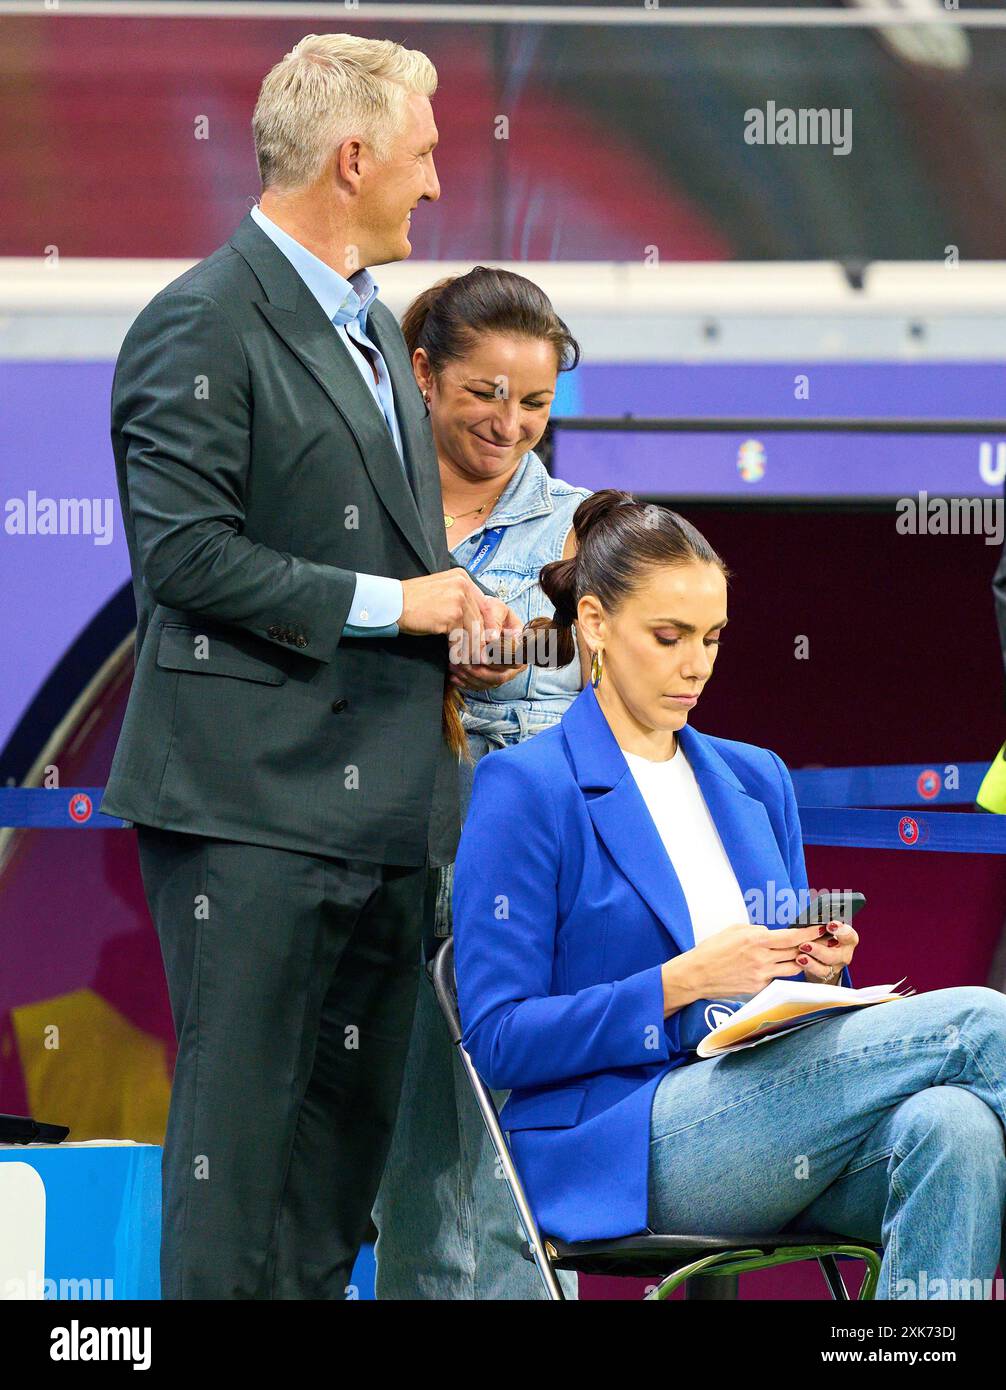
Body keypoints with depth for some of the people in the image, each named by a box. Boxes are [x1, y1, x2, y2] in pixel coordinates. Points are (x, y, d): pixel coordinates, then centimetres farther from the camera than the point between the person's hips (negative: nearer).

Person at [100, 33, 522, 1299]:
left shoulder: (371, 327, 19)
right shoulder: (202, 327, -11)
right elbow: (187, 553, -18)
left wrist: (451, 618, 8)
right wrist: (387, 603, -15)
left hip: (378, 804, 9)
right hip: (254, 802, -9)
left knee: (352, 1124, 11)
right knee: (237, 1128, -7)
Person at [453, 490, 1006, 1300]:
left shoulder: (756, 780, 21)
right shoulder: (527, 790, 1)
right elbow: (498, 1040, -6)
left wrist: (820, 970, -1)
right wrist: (682, 982, -16)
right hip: (623, 1148, -6)